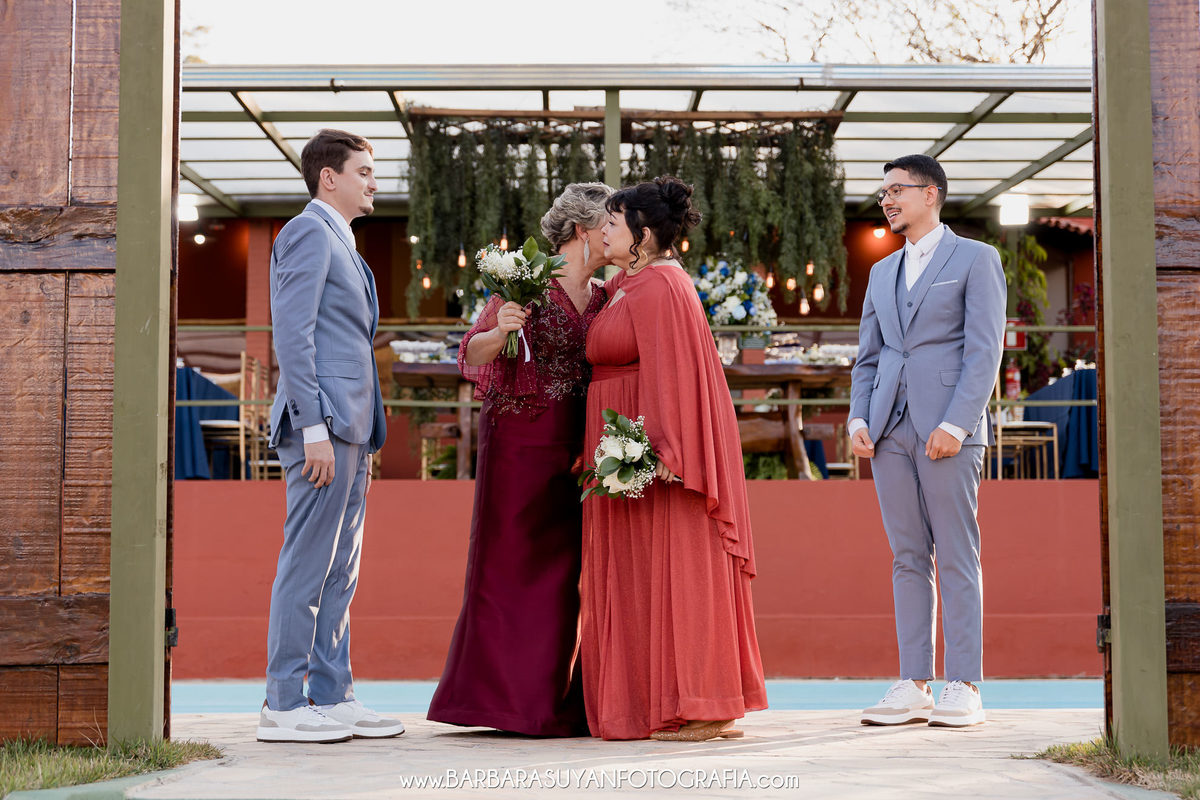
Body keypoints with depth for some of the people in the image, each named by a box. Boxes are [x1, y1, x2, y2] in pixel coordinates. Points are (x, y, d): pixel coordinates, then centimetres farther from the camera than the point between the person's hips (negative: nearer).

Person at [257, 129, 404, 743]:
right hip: (322, 422, -10)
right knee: (306, 565, -8)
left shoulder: (341, 244, 24)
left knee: (340, 571, 10)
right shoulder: (307, 232, -6)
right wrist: (314, 427, -21)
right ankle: (283, 705, -3)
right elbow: (292, 337, -15)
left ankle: (332, 697, 15)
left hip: (347, 427, 10)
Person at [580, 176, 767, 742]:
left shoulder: (659, 287, -14)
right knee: (642, 570, 10)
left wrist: (660, 449, -27)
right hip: (630, 449, 10)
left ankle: (699, 709, -2)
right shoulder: (625, 287, 17)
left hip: (652, 451, -10)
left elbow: (668, 373, -21)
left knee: (671, 566, -7)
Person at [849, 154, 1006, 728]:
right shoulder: (882, 273, 21)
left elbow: (984, 351, -6)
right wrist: (858, 419, 4)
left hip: (948, 427, -5)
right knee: (908, 558, 5)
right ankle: (913, 686, 8)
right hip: (891, 430, 6)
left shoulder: (976, 259, 3)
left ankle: (964, 688, -2)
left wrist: (956, 424, -15)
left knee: (957, 558, -5)